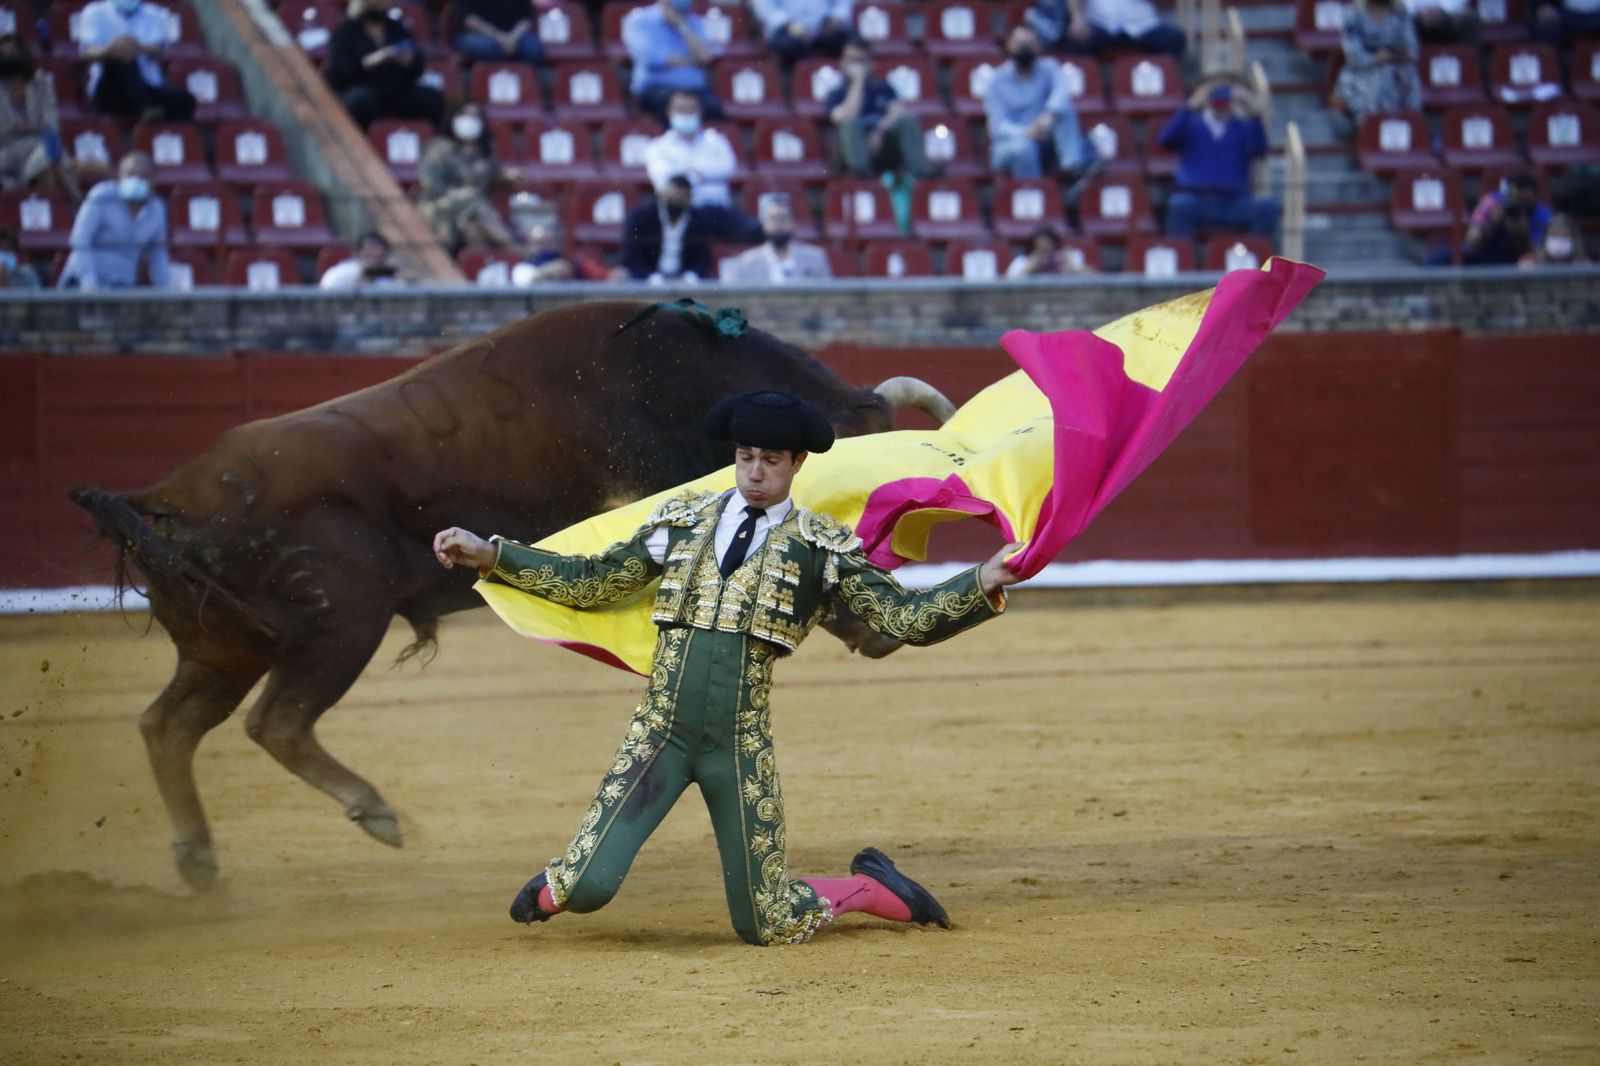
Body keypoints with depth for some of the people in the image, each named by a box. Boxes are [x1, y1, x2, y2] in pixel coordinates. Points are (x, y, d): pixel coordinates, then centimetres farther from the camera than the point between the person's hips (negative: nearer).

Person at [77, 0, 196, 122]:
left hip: (149, 90, 2)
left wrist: (139, 48, -36)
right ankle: (145, 110, -49)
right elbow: (88, 51, -14)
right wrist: (109, 51, -39)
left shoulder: (156, 15, 11)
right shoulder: (94, 13, 6)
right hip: (110, 94, -2)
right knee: (123, 58, -33)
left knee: (185, 100, -28)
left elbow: (157, 52, -10)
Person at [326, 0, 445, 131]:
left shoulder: (396, 28, 16)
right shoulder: (345, 31, 4)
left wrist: (410, 61, -12)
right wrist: (369, 62, -24)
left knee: (432, 98, -21)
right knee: (362, 100, -38)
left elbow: (417, 70, 11)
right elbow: (336, 71, -10)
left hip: (398, 90, 4)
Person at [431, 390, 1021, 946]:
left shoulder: (822, 547, 5)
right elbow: (590, 583, 16)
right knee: (585, 889, -14)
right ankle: (555, 890, 25)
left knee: (767, 926, 1)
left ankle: (871, 886, 32)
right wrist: (487, 554, 11)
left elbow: (906, 619, -1)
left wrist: (983, 585, -17)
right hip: (659, 734, 1)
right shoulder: (682, 521, 10)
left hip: (742, 748, -1)